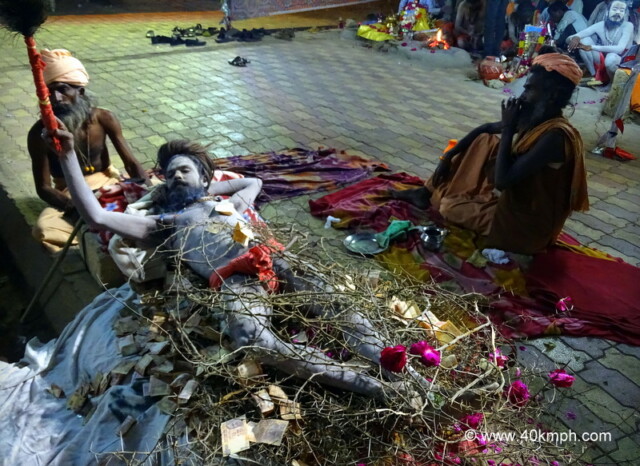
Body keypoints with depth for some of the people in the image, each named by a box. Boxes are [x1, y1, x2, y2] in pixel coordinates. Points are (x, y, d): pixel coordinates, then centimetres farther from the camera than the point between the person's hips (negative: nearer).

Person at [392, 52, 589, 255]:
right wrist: (449, 155, 6)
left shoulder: (555, 136, -28)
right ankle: (428, 192, 14)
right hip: (516, 202, 9)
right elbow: (486, 128, 13)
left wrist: (508, 128, -23)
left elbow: (503, 180, -31)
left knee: (449, 207, -1)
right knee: (483, 141, 6)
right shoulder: (536, 119, -1)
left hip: (524, 228, -8)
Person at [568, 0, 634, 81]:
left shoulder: (628, 26, -16)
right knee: (584, 40, -16)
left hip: (619, 61, -4)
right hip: (601, 59, 4)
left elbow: (619, 49, -28)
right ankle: (593, 76, -8)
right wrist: (576, 37, -38)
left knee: (611, 57, -40)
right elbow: (581, 33, -10)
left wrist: (591, 47, -34)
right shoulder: (601, 25, -4)